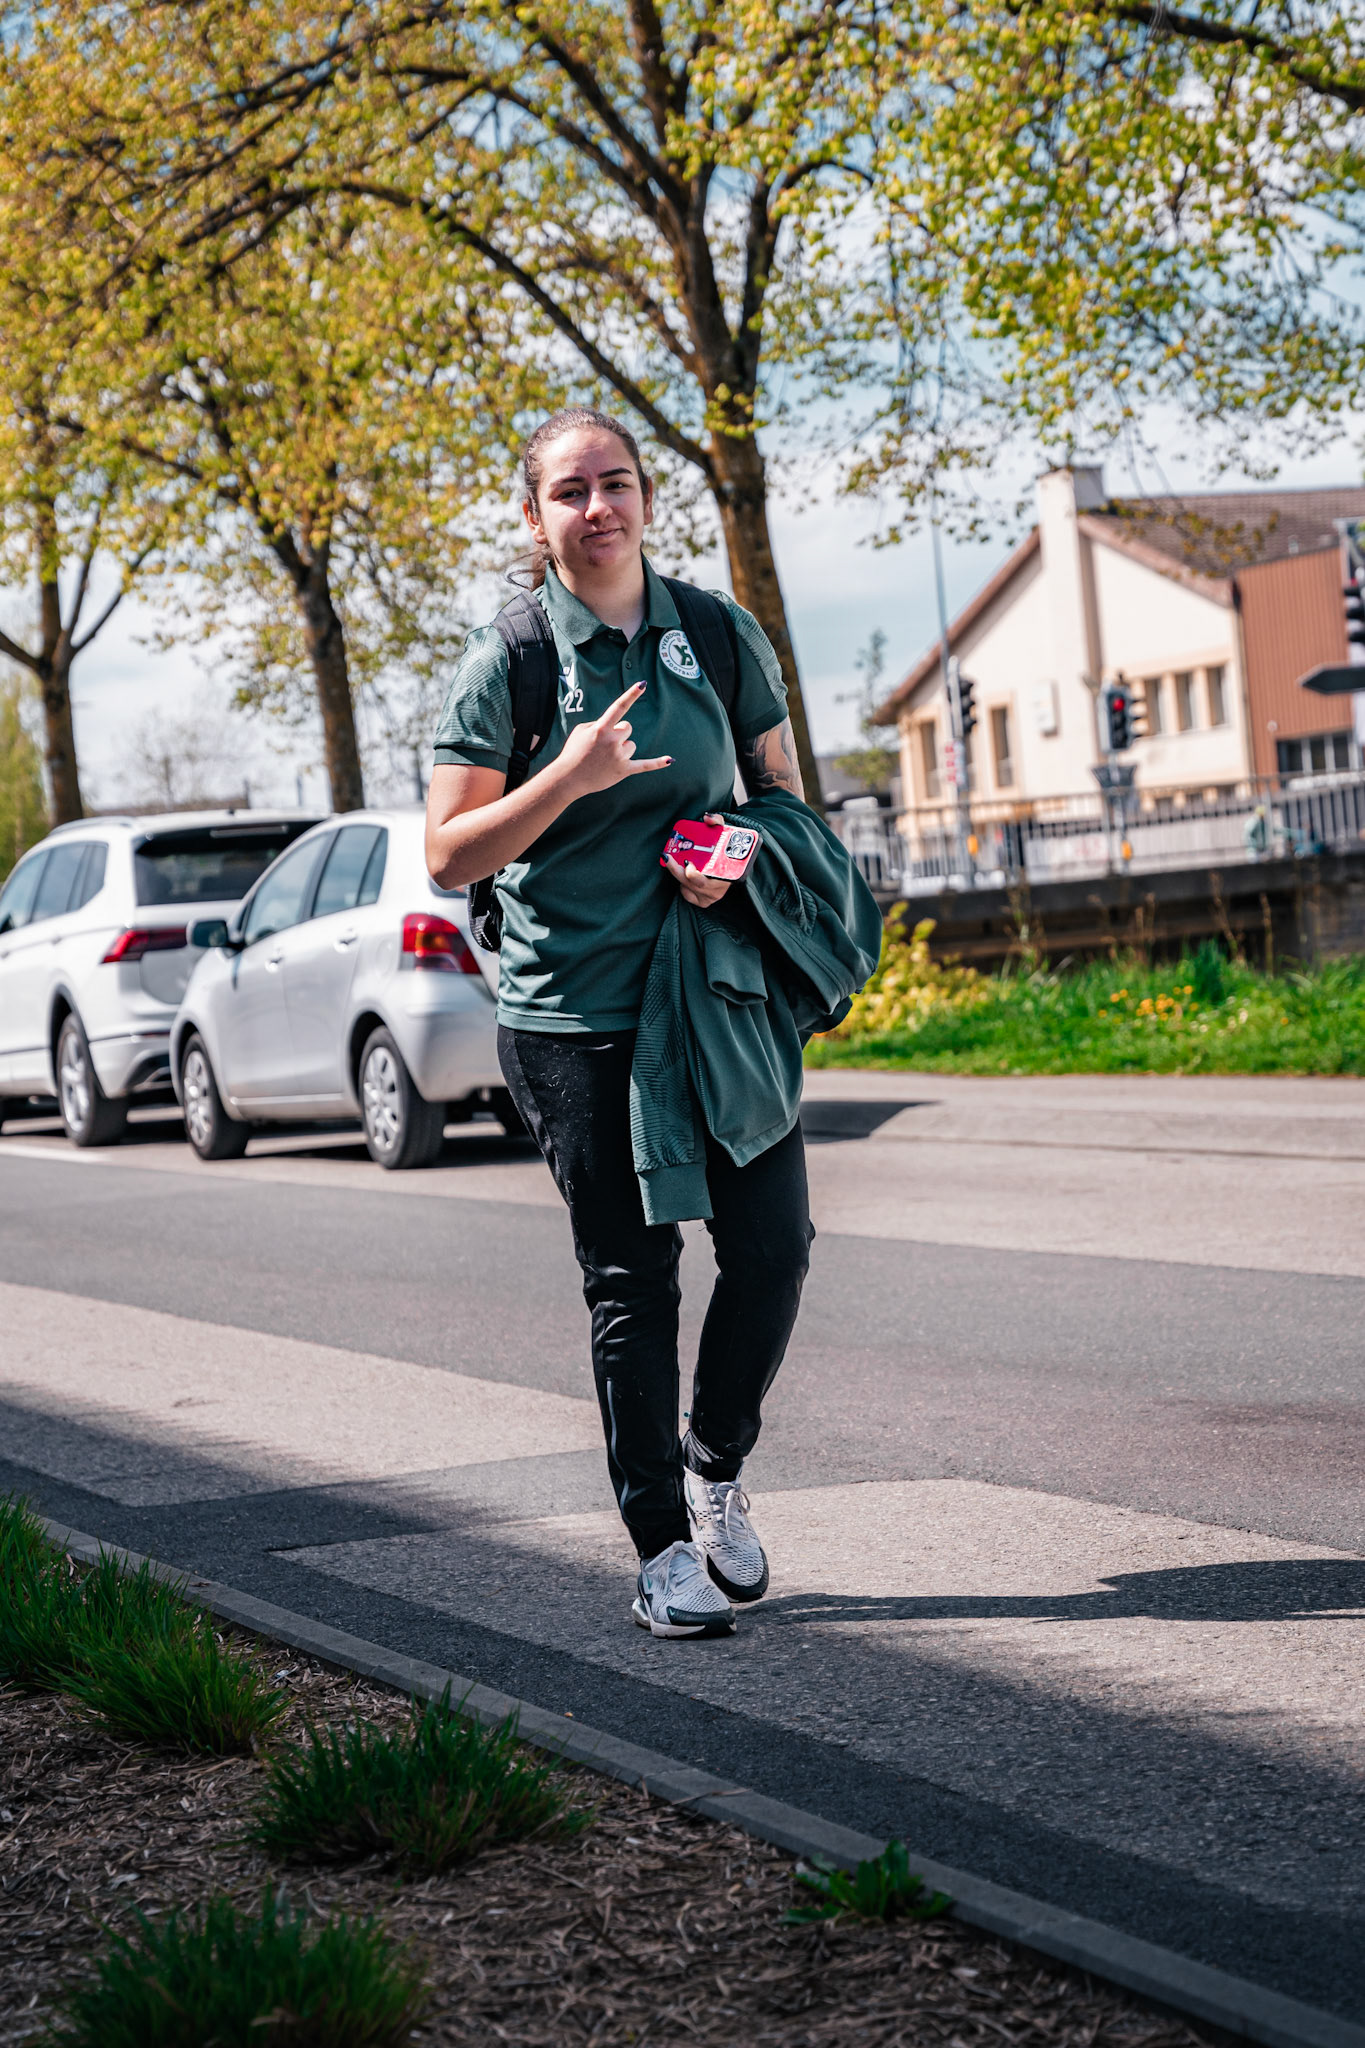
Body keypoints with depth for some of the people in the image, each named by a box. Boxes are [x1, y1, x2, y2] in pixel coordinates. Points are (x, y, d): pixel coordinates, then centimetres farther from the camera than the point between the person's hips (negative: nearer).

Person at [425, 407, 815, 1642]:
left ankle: (716, 1468, 23)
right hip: (576, 1015, -3)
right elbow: (450, 856, -6)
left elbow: (784, 790, 15)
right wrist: (572, 776, -19)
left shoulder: (721, 636, 6)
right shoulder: (508, 662, -3)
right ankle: (662, 1547, 12)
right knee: (632, 1280, 1)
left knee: (775, 1242, -3)